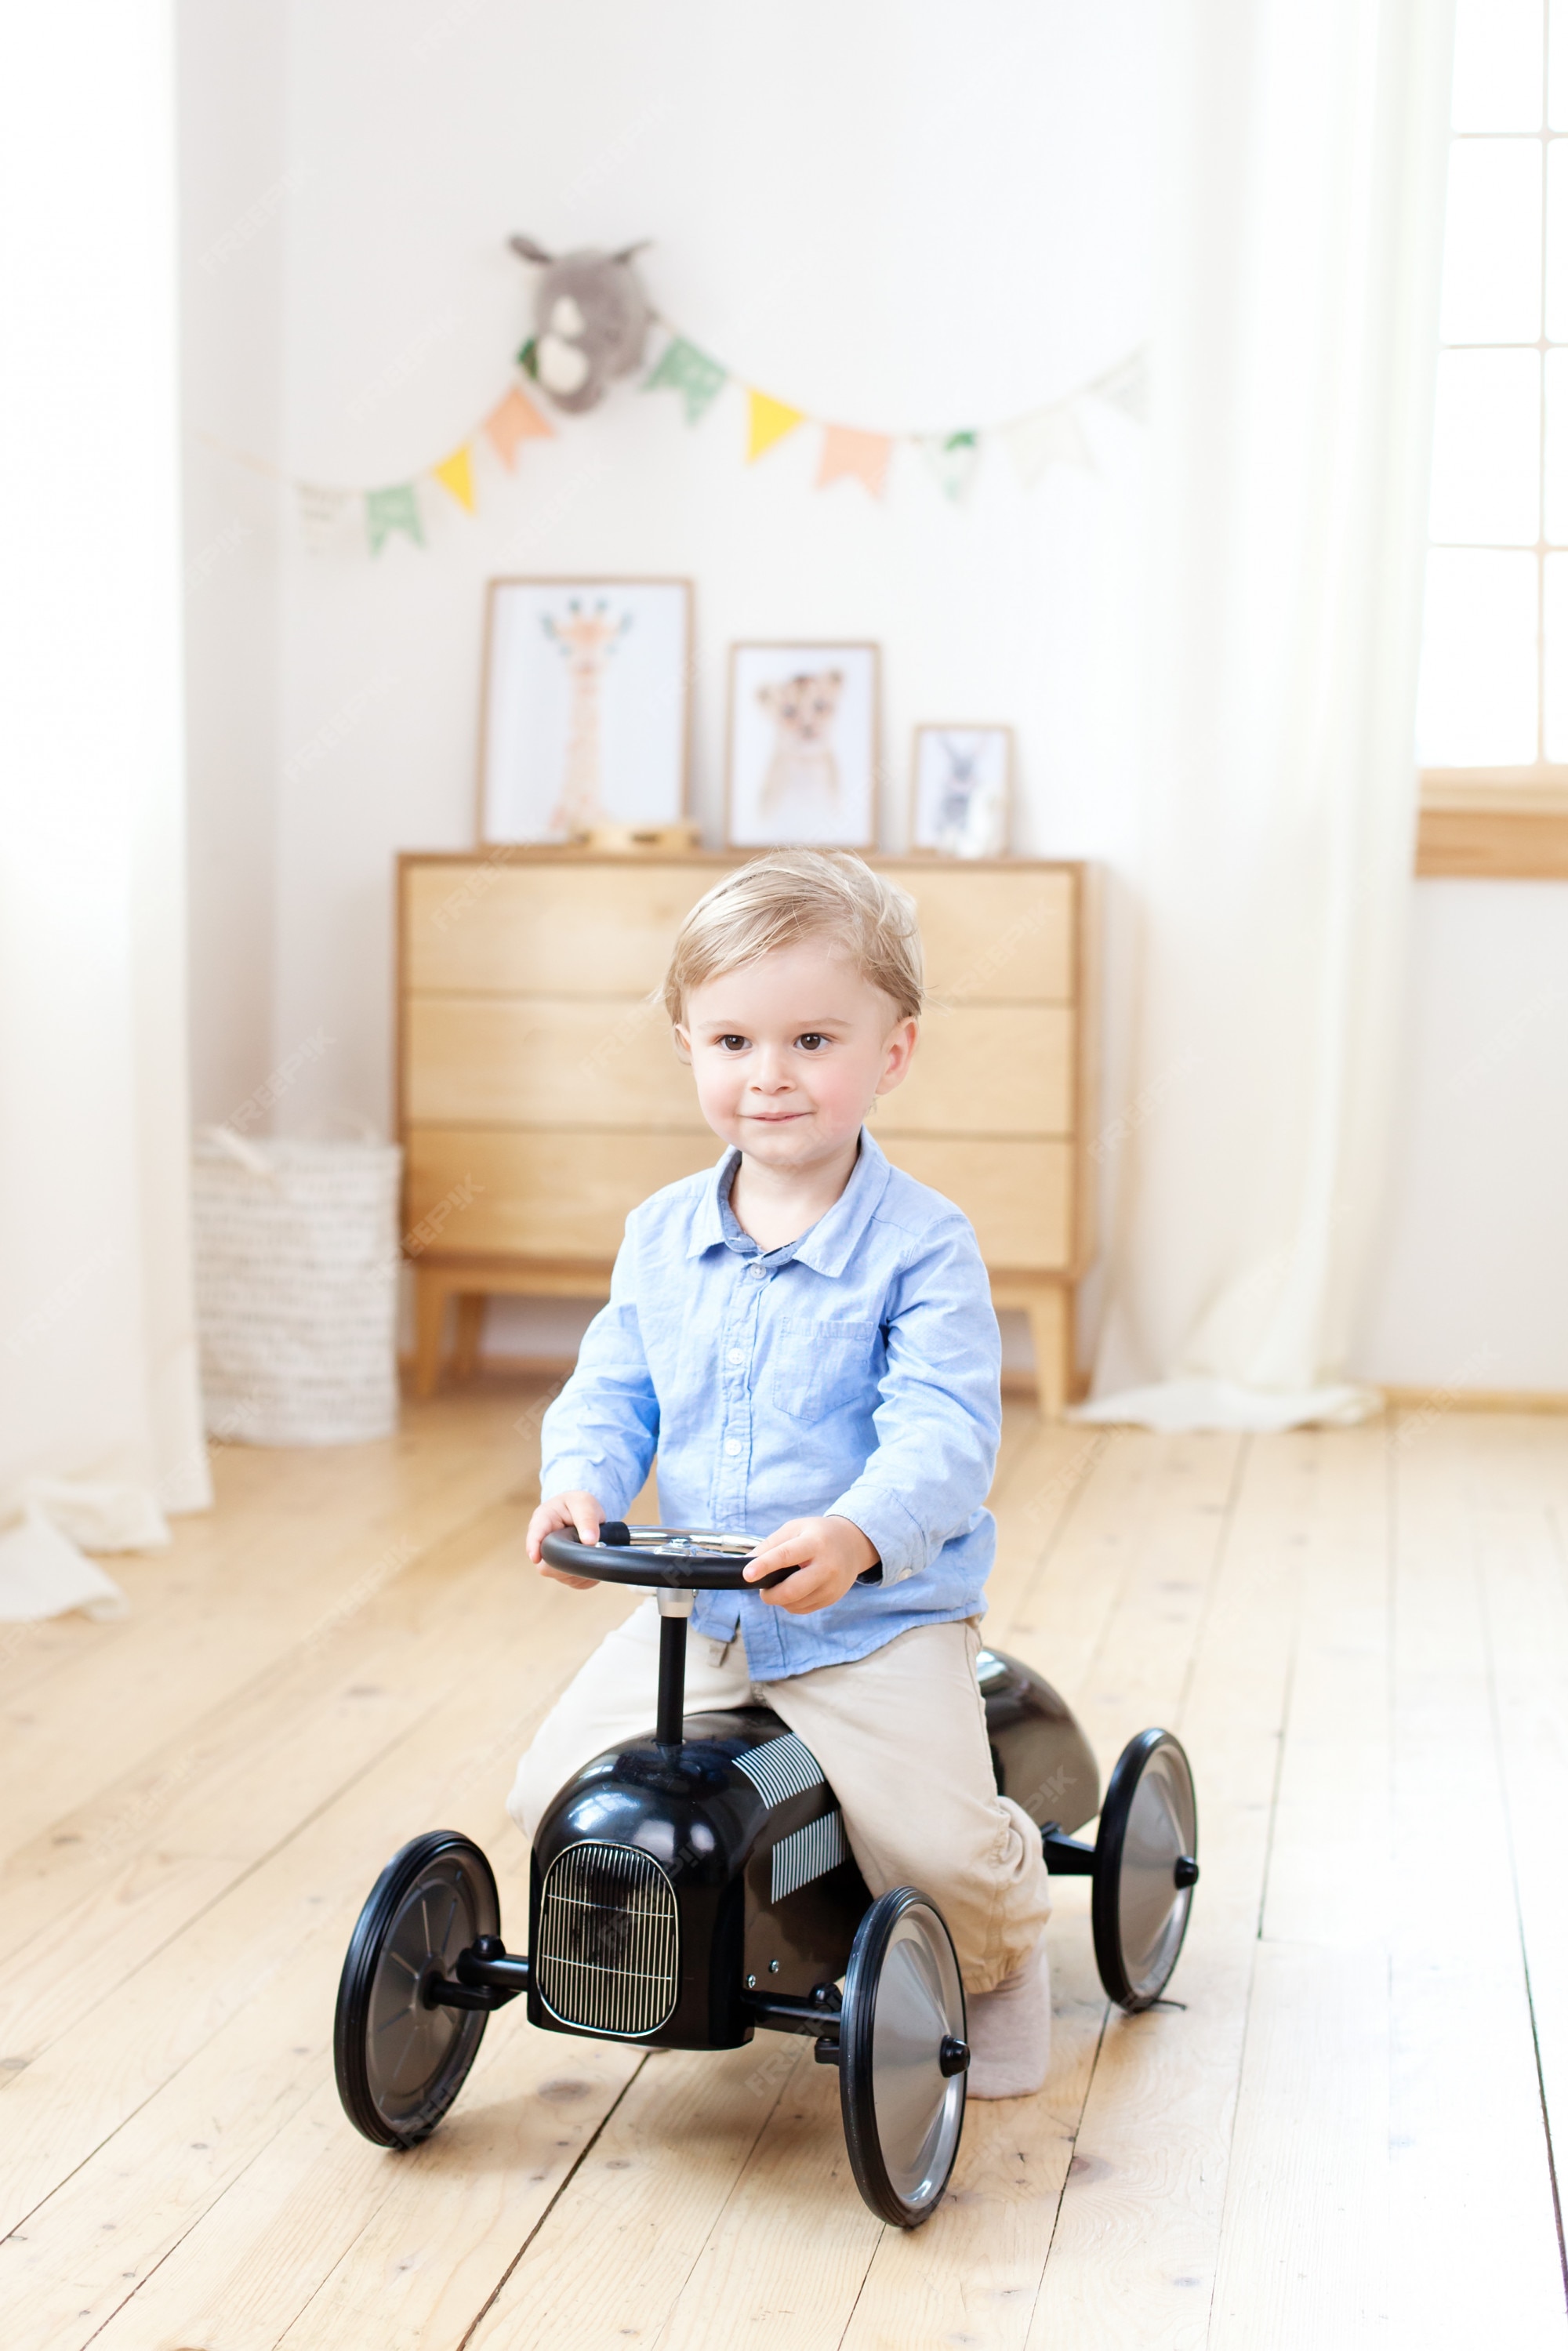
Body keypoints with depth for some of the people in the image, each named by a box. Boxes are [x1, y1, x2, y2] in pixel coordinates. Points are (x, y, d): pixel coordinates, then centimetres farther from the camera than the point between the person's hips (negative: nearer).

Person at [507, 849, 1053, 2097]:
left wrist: (858, 1534, -41)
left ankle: (997, 1958, 20)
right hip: (695, 1616, 5)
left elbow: (943, 1432, -22)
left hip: (880, 1622, -5)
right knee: (560, 1794, -2)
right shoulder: (662, 1235, 3)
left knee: (937, 1854, -18)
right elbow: (613, 1392, 7)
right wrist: (582, 1479, -16)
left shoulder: (923, 1244, -14)